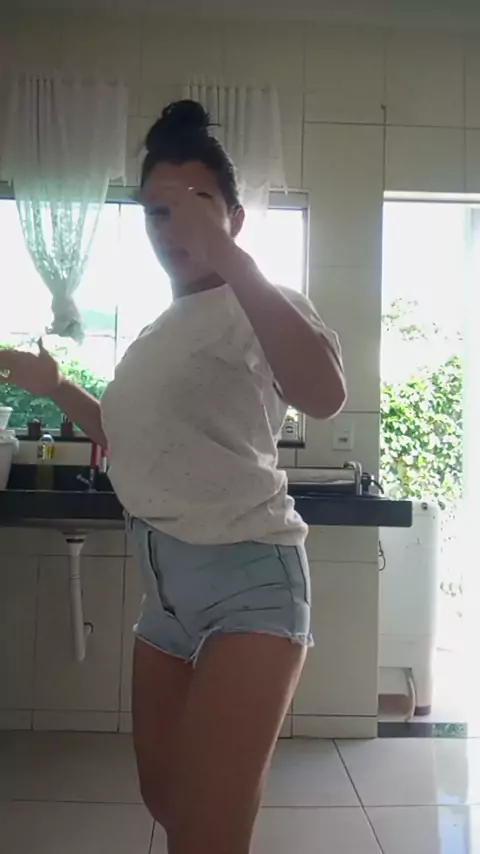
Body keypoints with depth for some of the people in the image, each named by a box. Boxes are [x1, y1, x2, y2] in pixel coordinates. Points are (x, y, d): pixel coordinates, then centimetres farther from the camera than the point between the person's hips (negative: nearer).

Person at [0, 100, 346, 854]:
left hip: (248, 579, -8)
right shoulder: (157, 334, 14)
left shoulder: (255, 307, -11)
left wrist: (225, 253, -33)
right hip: (167, 587, 9)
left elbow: (323, 393, -34)